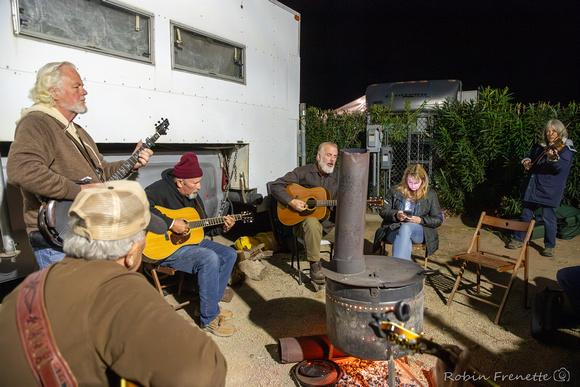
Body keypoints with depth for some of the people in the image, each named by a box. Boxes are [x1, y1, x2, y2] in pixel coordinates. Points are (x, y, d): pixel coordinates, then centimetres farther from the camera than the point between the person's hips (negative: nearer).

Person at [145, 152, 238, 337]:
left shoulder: (193, 196, 12)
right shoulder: (160, 189, -15)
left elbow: (202, 227, 19)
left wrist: (221, 227, 1)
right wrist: (170, 223, -33)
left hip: (191, 240, 9)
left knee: (229, 254, 2)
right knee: (209, 258, -30)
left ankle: (209, 304, 10)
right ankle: (209, 319, -16)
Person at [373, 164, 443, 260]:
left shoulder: (431, 195, 12)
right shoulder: (395, 191, 14)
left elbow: (438, 220, 10)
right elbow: (383, 212, 13)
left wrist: (420, 220, -9)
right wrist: (396, 215, -10)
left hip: (419, 231, -1)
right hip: (394, 229, 1)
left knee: (406, 227, -39)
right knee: (406, 243, -37)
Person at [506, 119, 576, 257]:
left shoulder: (566, 149, -4)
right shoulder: (540, 147, 12)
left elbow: (561, 167, -19)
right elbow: (530, 155, 27)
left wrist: (554, 158, -40)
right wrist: (526, 160, 4)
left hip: (549, 190, -5)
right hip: (533, 186, 6)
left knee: (548, 217, -2)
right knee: (525, 213, 11)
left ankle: (550, 246, 15)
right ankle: (519, 239, 25)